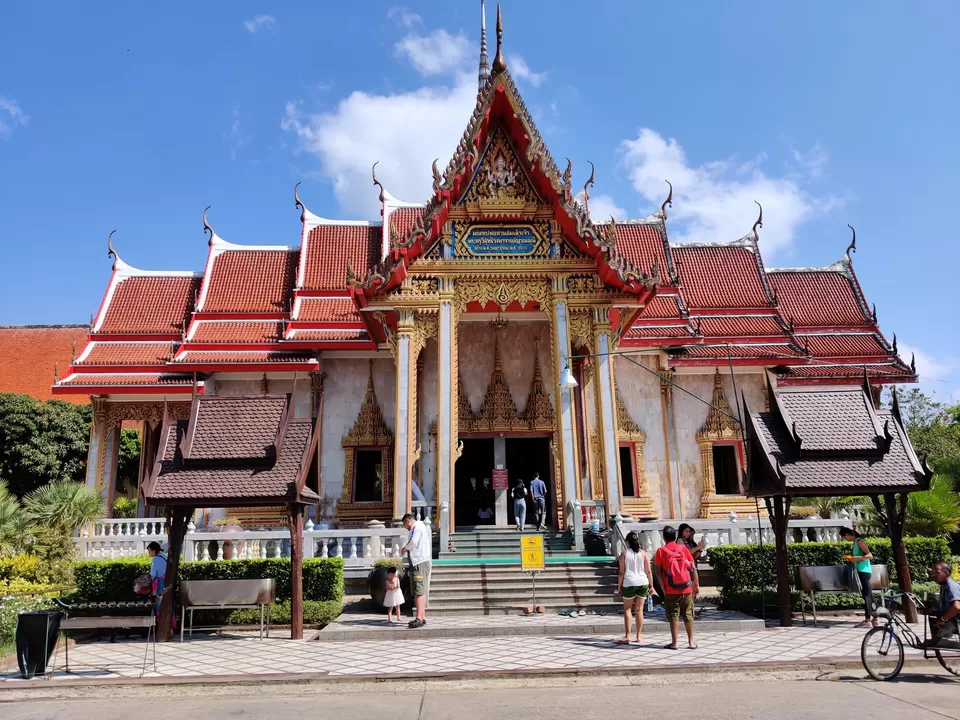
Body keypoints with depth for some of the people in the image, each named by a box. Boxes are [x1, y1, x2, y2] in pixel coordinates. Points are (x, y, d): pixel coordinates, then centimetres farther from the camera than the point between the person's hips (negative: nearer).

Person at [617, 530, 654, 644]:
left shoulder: (624, 553, -3)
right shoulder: (643, 554, 3)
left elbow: (621, 572, -4)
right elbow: (649, 572, 2)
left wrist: (619, 587, 3)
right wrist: (651, 586, 10)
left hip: (629, 583, -3)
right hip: (643, 583, 3)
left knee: (627, 609, 4)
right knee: (639, 610, 11)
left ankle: (627, 636, -3)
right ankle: (639, 636, 16)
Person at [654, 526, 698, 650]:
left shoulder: (661, 551, -1)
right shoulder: (683, 548, 3)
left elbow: (658, 571, -6)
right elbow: (693, 568, 2)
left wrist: (663, 588, -1)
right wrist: (696, 585, 8)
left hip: (671, 590, -2)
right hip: (687, 588, 2)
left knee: (674, 616, 4)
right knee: (688, 615, 11)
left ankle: (674, 643, 5)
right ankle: (691, 642, 15)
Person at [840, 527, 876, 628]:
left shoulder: (859, 541, -12)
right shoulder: (856, 542, 15)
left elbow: (870, 555, -19)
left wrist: (857, 558, -27)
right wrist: (851, 558, 12)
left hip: (864, 571, -10)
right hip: (862, 572, 10)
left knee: (866, 595, -8)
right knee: (869, 595, 12)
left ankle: (867, 620, -7)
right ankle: (874, 619, 17)